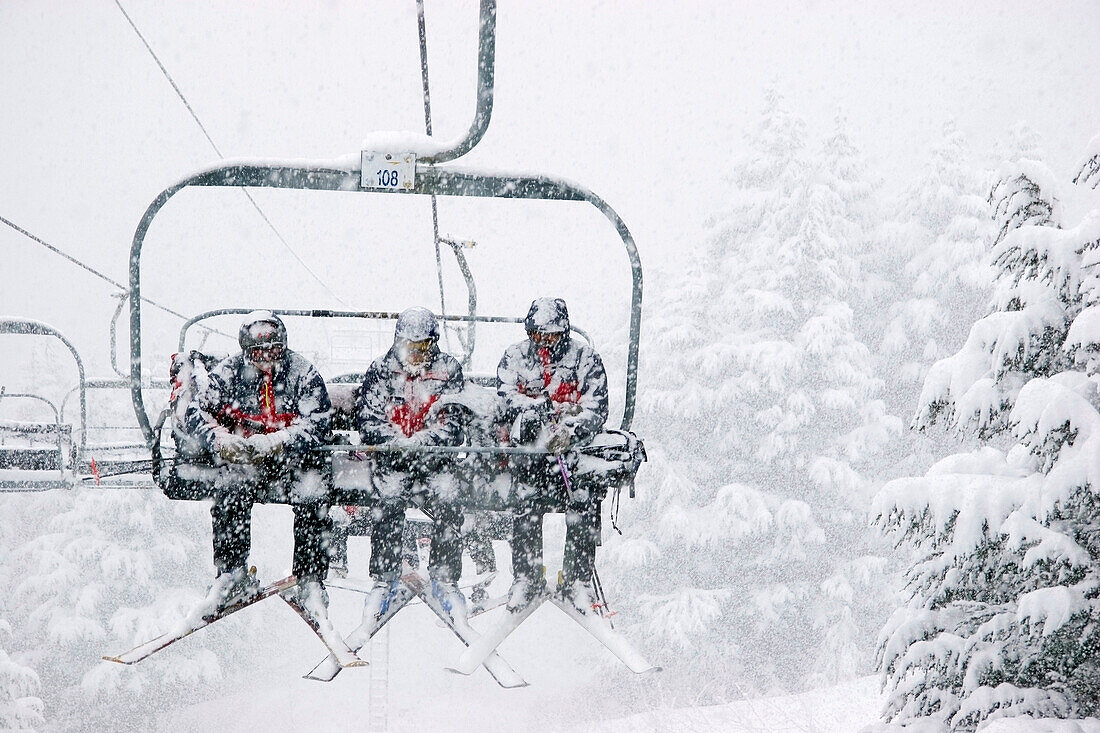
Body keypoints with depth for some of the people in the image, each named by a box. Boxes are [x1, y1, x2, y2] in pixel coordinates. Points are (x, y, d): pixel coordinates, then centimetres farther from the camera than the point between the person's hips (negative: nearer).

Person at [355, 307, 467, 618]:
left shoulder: (448, 370, 4)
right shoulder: (380, 370, 4)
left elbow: (454, 422, -2)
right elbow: (369, 422, -1)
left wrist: (421, 440, -19)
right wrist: (399, 441, -19)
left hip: (434, 456, 1)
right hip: (390, 456, 0)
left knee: (448, 509, -19)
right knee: (387, 506, -23)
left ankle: (445, 579, -2)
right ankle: (383, 580, -10)